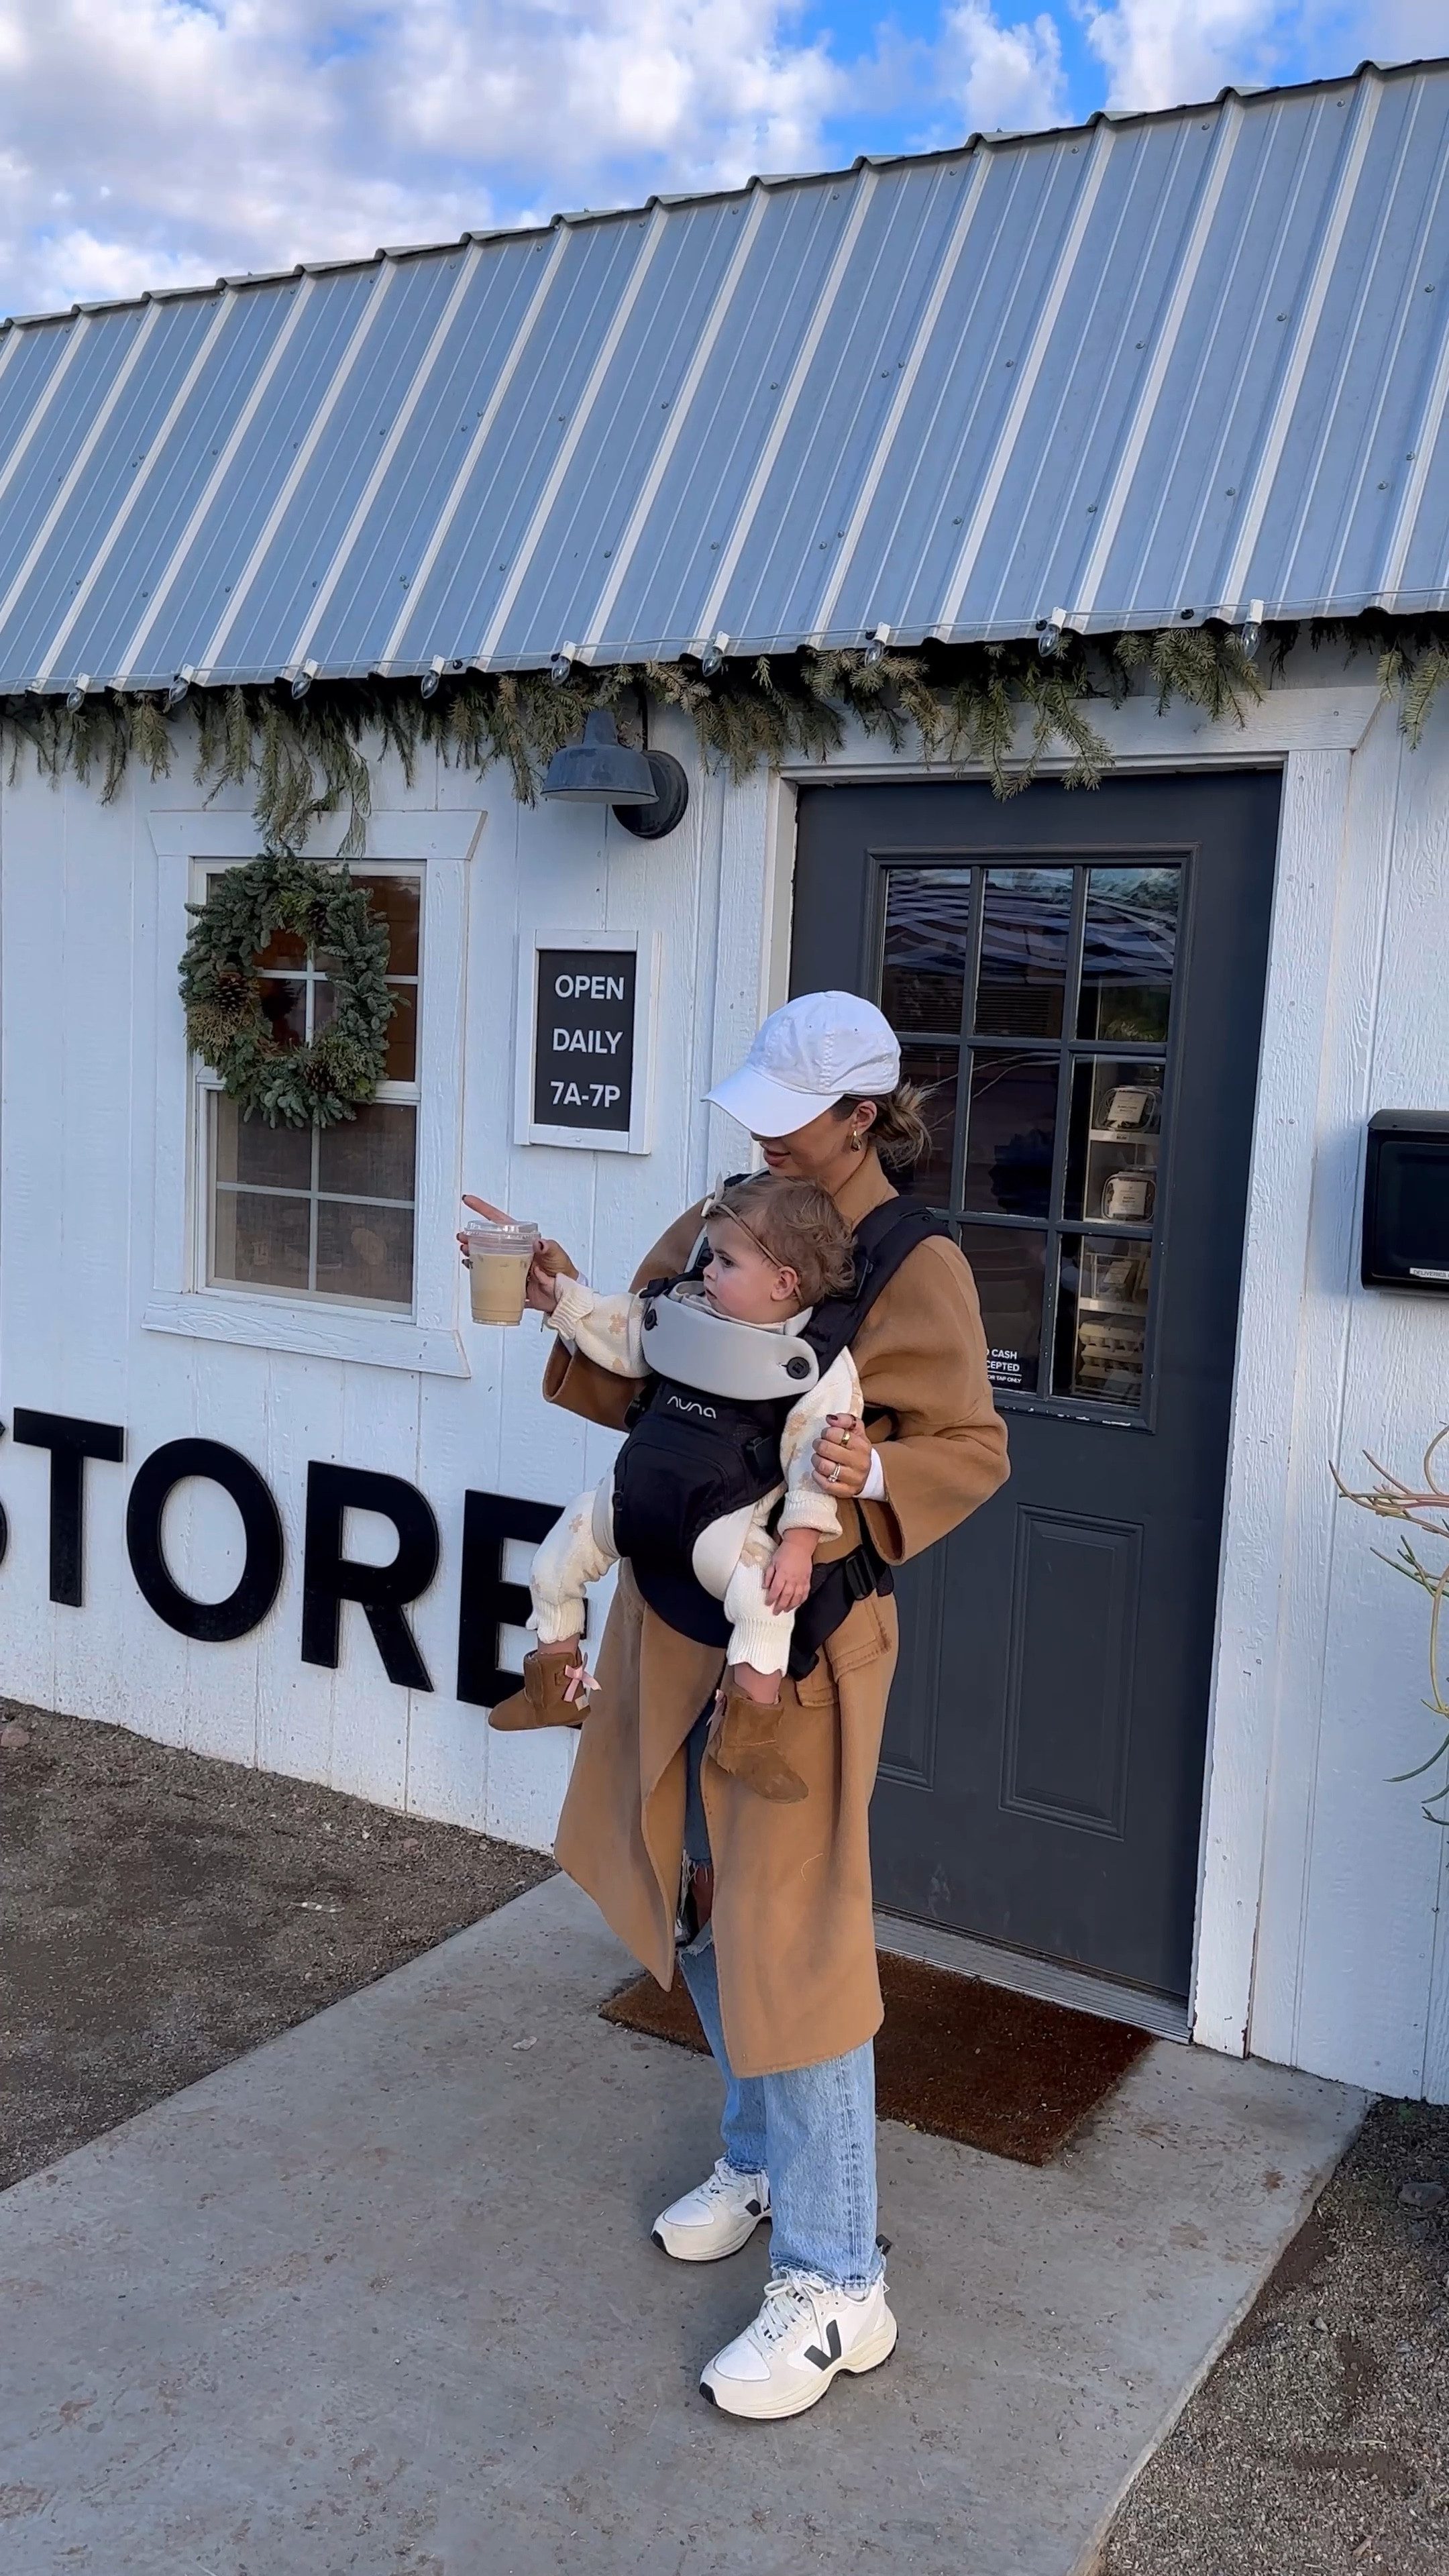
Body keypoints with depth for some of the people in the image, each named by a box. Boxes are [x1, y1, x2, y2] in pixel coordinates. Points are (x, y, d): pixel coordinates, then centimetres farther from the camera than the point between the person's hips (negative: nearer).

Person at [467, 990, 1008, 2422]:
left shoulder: (916, 1267, -12)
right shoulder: (717, 1228, 6)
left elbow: (972, 1447, -10)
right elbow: (638, 1391, 10)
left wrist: (874, 1477, -28)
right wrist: (569, 1312, -7)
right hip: (677, 1618, 7)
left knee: (791, 1941, -2)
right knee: (701, 1902, 20)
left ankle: (834, 2288, 14)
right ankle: (761, 2161, 43)